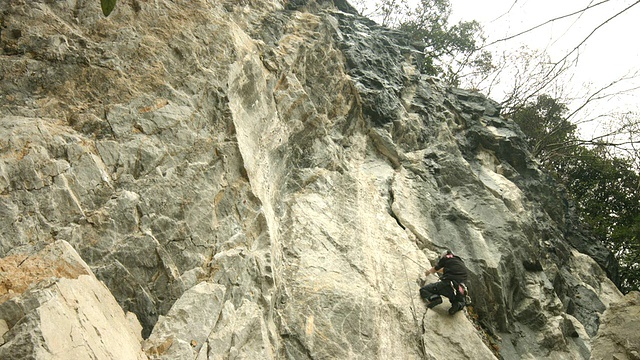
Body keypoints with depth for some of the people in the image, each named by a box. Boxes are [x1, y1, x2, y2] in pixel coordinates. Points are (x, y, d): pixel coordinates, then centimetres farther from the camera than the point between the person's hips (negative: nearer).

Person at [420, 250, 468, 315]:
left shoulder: (445, 258, 14)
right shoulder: (461, 262, 30)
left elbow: (434, 269, 30)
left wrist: (429, 271, 54)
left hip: (447, 285, -5)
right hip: (460, 292, 5)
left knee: (423, 290, 10)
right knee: (461, 301, 39)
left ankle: (433, 298, -22)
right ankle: (459, 305, 2)